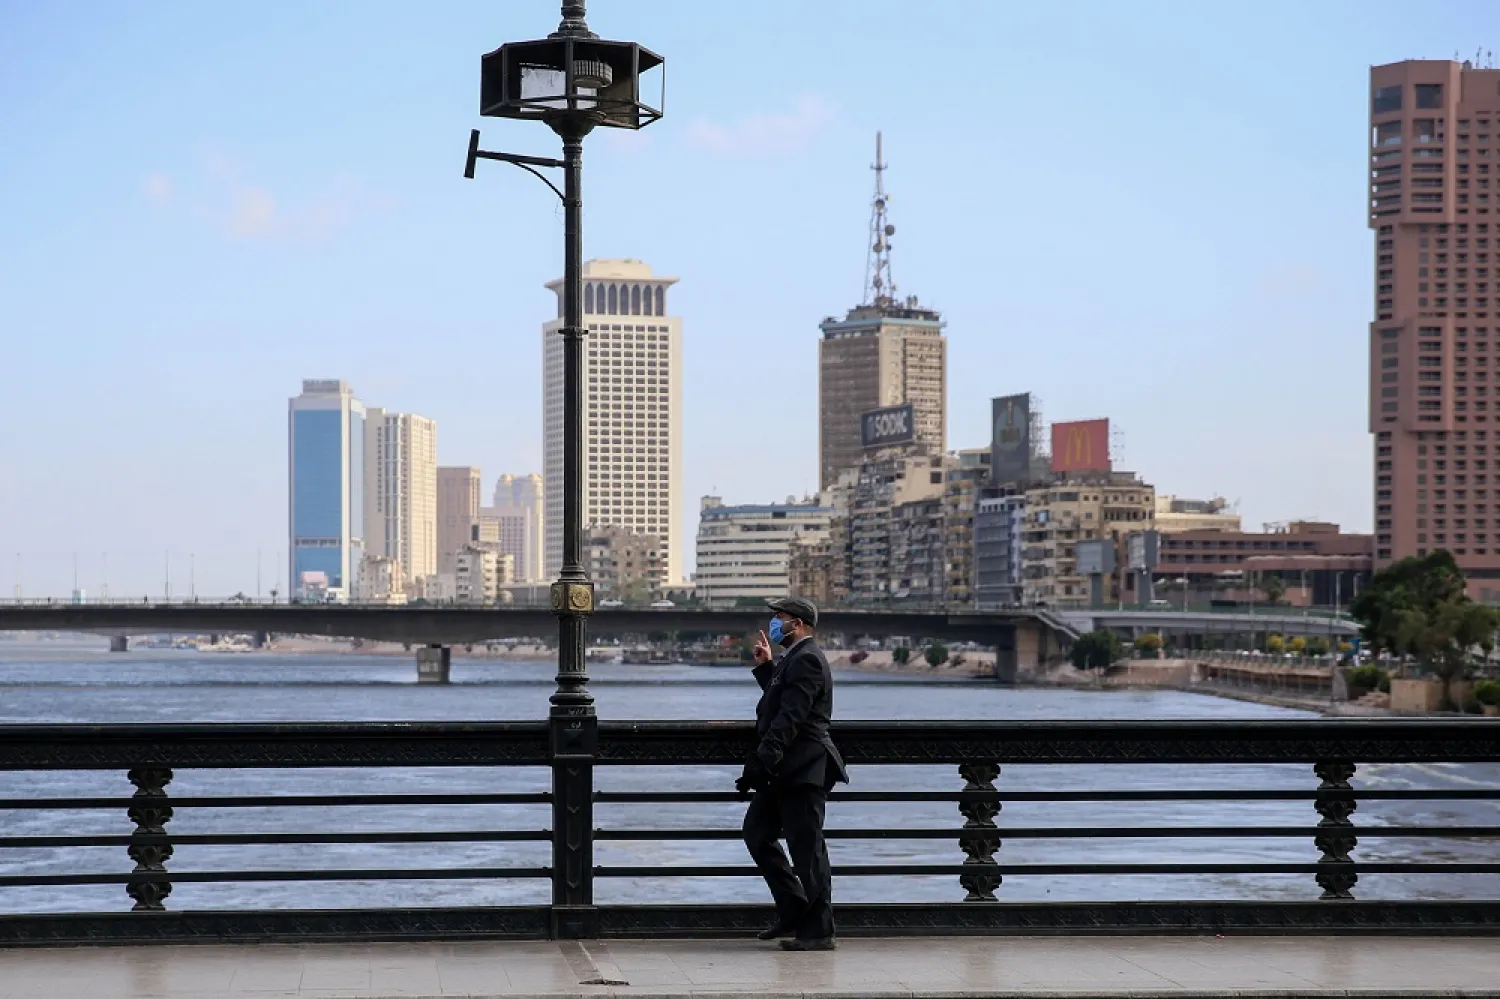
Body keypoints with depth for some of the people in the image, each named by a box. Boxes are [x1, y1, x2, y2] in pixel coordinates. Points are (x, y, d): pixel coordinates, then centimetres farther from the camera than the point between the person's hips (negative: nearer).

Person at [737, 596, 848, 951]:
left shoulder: (806, 659, -16)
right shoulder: (794, 658, 17)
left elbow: (790, 716, -24)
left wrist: (763, 761, -27)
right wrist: (765, 666, 22)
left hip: (802, 771, -11)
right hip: (786, 771, 11)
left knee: (807, 850, -5)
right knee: (757, 831, 13)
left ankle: (817, 931, 2)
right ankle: (793, 909, 18)